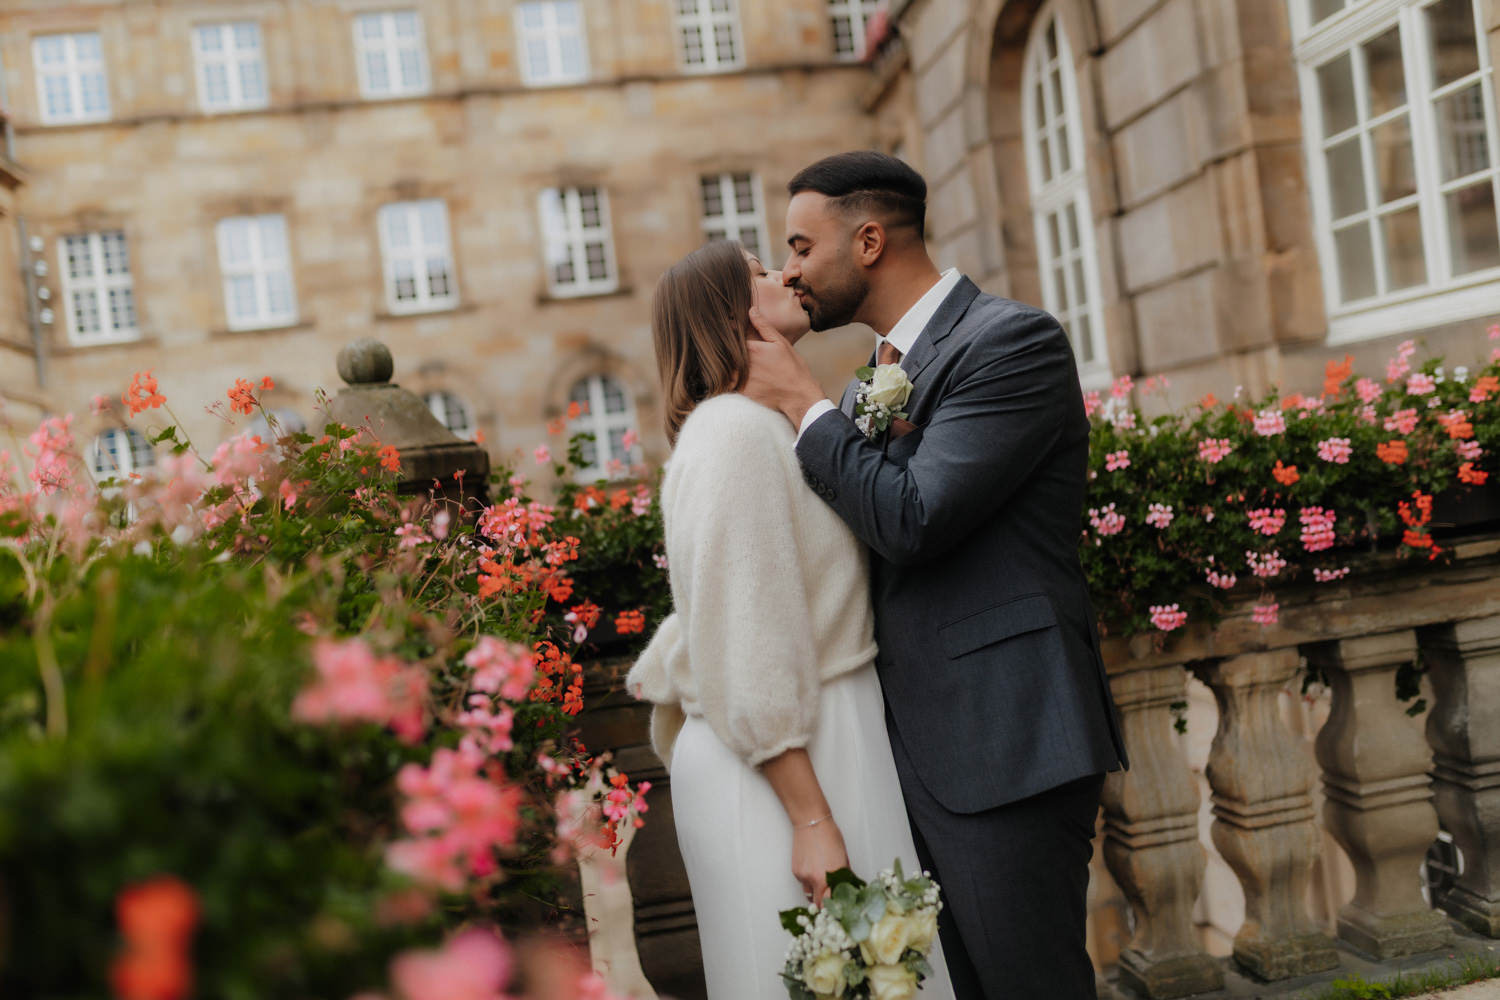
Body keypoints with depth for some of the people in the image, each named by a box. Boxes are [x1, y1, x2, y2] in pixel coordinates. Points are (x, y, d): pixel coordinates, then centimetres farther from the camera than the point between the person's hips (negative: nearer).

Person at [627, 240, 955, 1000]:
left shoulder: (768, 425, 17)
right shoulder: (734, 430, -14)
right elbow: (747, 645, -20)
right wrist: (813, 820, -21)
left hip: (830, 743, 9)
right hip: (788, 767, -9)